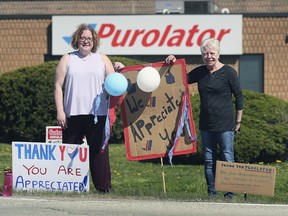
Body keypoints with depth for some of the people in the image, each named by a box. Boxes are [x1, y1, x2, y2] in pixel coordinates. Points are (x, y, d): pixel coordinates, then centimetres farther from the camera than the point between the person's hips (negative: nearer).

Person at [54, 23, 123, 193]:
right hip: (72, 113, 0)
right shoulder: (67, 59, 11)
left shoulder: (102, 59, 14)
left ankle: (103, 185, 0)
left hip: (97, 113, 0)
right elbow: (58, 86, 6)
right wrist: (60, 111, -3)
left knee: (99, 149, -2)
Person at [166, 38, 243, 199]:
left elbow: (239, 97, -1)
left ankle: (230, 194, -2)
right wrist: (173, 65, 1)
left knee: (227, 158, -5)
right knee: (209, 160, 8)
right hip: (206, 124, 5)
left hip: (225, 125, -5)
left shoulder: (228, 72, -4)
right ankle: (212, 193, 14)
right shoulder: (200, 72, 10)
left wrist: (238, 122, -1)